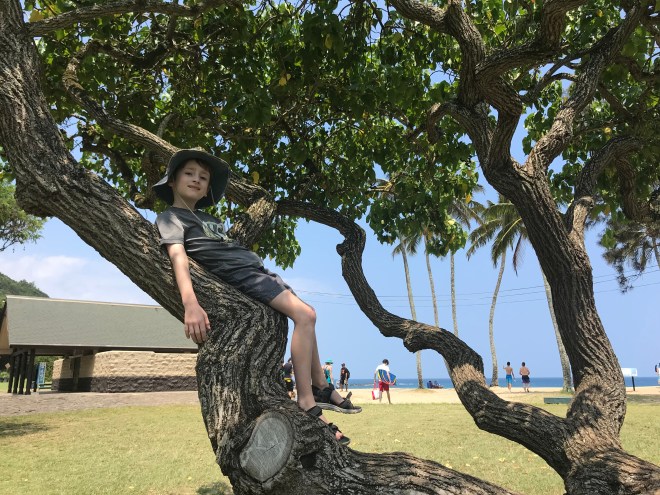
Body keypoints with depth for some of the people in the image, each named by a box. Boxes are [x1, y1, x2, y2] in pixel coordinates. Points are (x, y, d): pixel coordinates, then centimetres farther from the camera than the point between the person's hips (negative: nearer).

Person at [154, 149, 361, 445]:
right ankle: (306, 404, -17)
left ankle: (320, 387, 19)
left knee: (304, 316, 9)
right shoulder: (170, 217, -1)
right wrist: (190, 304, -33)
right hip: (240, 273, -9)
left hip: (256, 266, 9)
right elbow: (177, 255, -18)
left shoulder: (209, 219, 25)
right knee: (304, 314, -20)